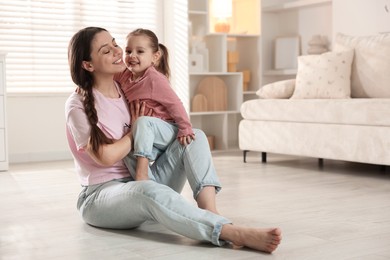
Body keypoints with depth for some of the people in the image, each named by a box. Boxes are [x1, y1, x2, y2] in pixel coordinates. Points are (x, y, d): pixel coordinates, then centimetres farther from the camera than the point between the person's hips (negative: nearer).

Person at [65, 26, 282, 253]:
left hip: (141, 182, 7)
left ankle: (211, 214, -35)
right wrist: (136, 130, -4)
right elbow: (107, 156, -16)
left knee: (194, 137, -12)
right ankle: (234, 232, -50)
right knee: (149, 191, -41)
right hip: (101, 195, -7)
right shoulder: (79, 105, -9)